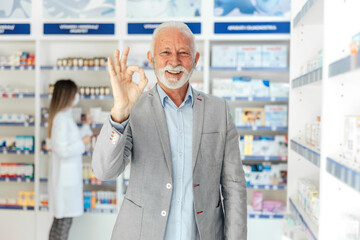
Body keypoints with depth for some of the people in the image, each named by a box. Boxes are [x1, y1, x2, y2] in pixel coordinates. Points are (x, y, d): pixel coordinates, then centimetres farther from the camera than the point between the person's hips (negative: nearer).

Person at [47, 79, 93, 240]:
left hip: (69, 176, 10)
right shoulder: (61, 119, -20)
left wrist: (87, 125, 24)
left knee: (60, 220, 17)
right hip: (65, 177, -10)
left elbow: (73, 140, 22)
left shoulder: (65, 116, 11)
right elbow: (63, 150, -24)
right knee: (64, 221, 0)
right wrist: (83, 143, -13)